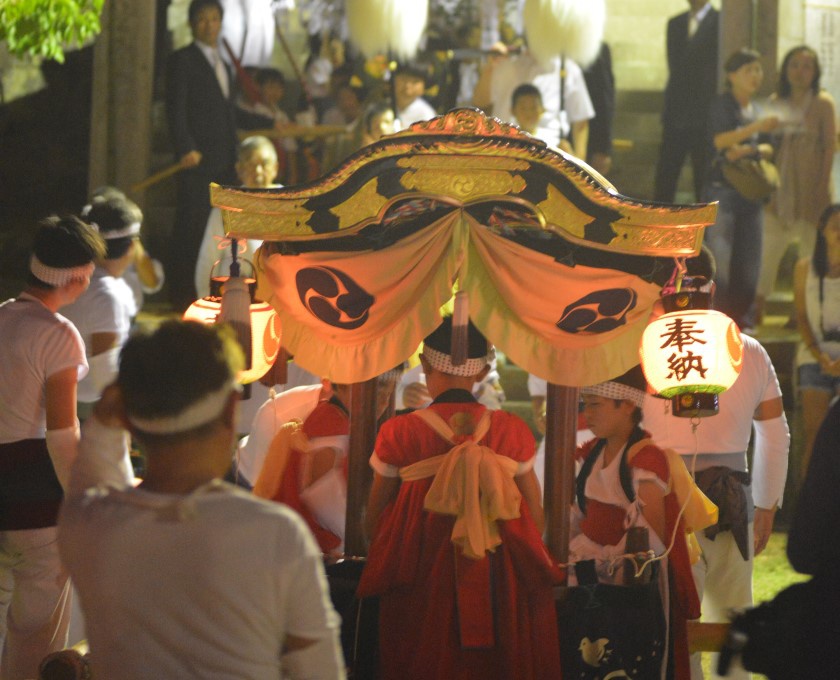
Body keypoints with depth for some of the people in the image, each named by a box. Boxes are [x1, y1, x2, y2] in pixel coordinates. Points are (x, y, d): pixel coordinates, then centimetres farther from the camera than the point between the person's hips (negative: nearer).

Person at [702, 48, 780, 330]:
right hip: (723, 188, -6)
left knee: (749, 257, 5)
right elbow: (719, 140, -18)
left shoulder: (756, 109, 15)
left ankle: (742, 314, 12)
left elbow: (768, 148, 11)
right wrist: (757, 127, -25)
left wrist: (749, 150, -11)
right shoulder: (723, 104, -4)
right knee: (720, 254, -8)